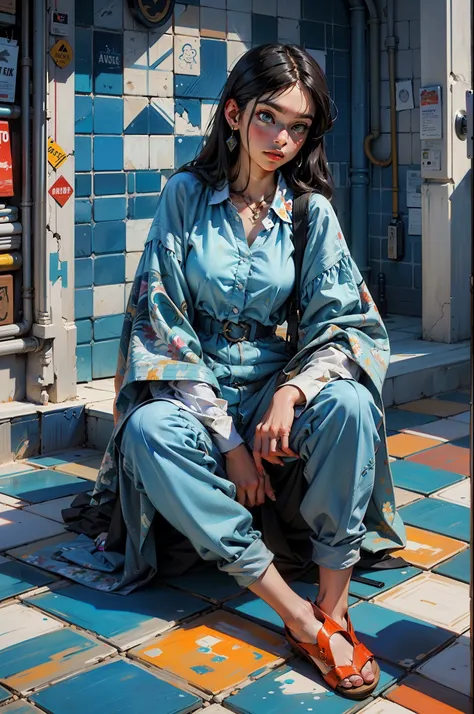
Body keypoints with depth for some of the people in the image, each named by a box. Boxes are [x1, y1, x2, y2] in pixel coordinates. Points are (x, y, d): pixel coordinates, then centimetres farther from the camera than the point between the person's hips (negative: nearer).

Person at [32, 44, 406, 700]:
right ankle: (298, 616, -31)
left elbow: (349, 322, -5)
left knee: (349, 404, -31)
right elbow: (163, 320, -9)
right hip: (192, 386, 0)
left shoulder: (312, 211, 0)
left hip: (275, 383, 1)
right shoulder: (186, 195, -4)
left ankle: (334, 609, -24)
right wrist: (227, 437, -18)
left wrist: (292, 392, -27)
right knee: (149, 433, -33)